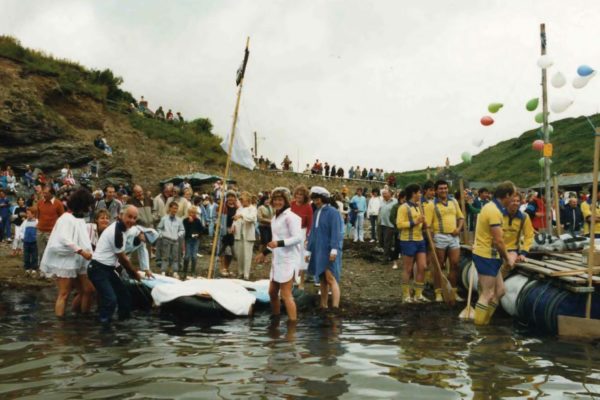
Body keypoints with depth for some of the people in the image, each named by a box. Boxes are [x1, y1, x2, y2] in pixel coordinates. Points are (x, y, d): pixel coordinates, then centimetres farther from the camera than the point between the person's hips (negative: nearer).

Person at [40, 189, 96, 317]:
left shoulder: (80, 219, 15)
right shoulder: (66, 219, -13)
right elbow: (63, 239, -28)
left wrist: (88, 252, 6)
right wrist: (81, 251, -31)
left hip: (79, 263, 9)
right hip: (66, 262, -9)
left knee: (88, 290, 8)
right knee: (64, 294, -3)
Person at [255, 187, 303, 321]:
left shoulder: (290, 216, -14)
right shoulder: (275, 218, 15)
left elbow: (298, 238, -23)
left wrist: (279, 243, -33)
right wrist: (264, 253, 27)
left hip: (288, 260, -9)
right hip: (277, 259, 9)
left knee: (286, 295, -10)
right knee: (272, 292, 16)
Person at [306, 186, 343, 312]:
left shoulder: (332, 212, -9)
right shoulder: (316, 213, 14)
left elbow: (336, 232, -16)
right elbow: (313, 232, 17)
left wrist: (334, 249, -23)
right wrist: (309, 250, 15)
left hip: (329, 251, -7)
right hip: (318, 251, 7)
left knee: (331, 279, -14)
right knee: (322, 279, 12)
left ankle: (335, 308, -19)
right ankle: (323, 306, 19)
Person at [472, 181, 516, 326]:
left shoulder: (491, 207, 12)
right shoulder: (494, 211, -21)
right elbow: (498, 240, -21)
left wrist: (505, 256, 16)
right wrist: (507, 258, -7)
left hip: (488, 255, 10)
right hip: (486, 257, -10)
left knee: (499, 291, 16)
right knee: (487, 294, -3)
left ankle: (484, 321, 21)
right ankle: (479, 326, 4)